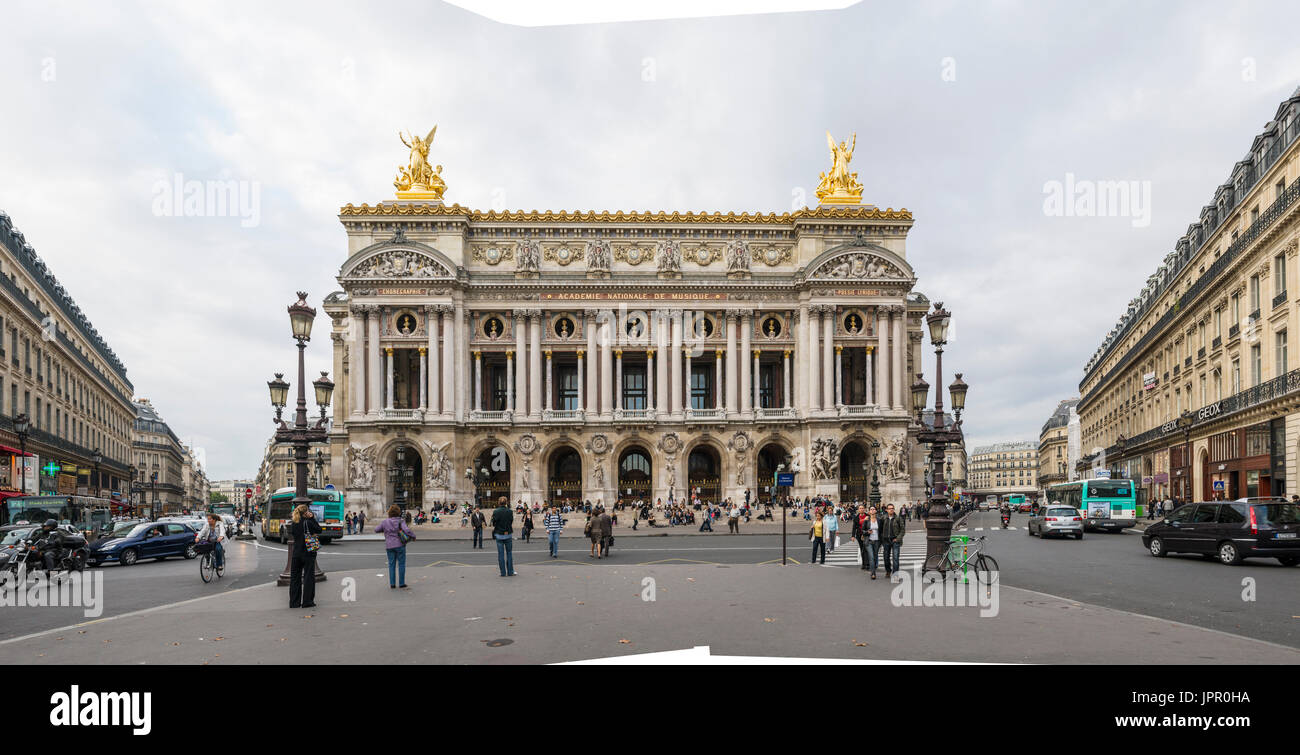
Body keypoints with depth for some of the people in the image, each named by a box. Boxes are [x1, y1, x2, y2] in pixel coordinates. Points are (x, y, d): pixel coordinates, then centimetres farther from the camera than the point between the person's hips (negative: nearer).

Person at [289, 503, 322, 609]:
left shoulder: (293, 524, 3)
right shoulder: (308, 523, -12)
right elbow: (319, 530, -1)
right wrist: (312, 518, -1)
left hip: (296, 554, 5)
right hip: (308, 554, -5)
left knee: (295, 577, 11)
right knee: (308, 577, 3)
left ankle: (294, 602, 14)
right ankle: (307, 601, 3)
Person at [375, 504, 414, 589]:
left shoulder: (385, 522, 0)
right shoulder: (400, 521, -9)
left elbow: (376, 529, 10)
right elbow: (407, 530, -21)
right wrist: (413, 536, -4)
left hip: (389, 546, 2)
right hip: (400, 545, -2)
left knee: (391, 564, 10)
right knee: (401, 564, 6)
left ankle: (392, 584, 8)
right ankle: (401, 584, 8)